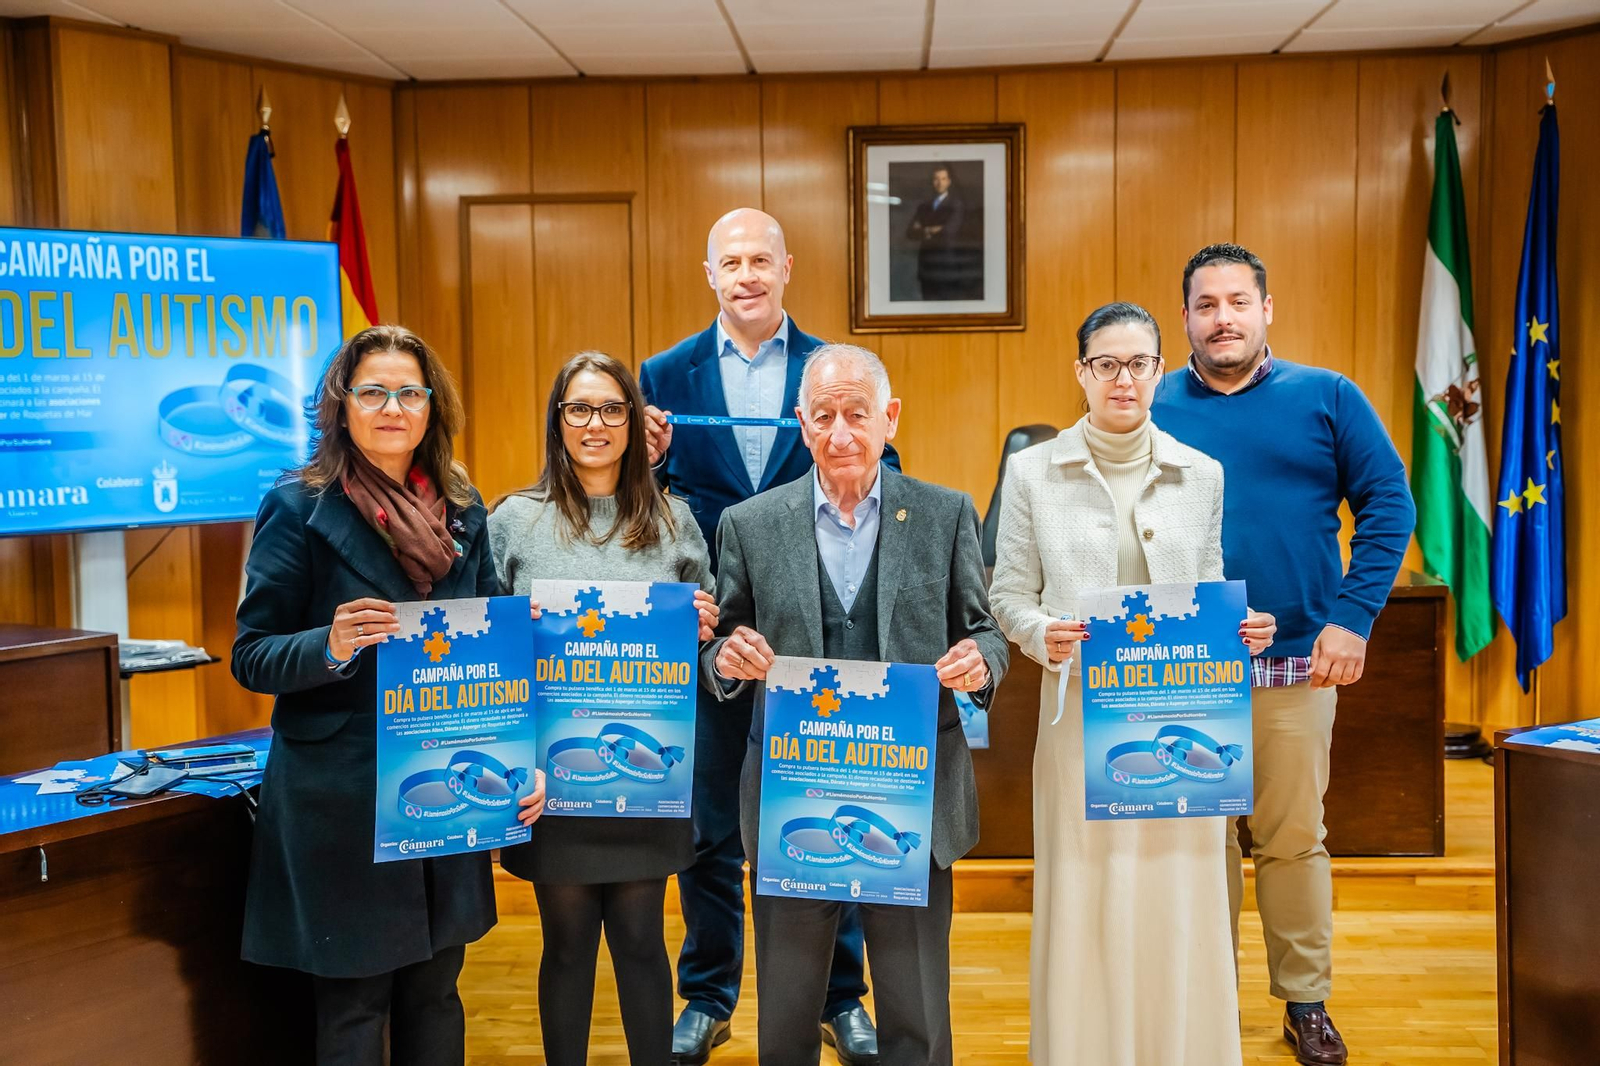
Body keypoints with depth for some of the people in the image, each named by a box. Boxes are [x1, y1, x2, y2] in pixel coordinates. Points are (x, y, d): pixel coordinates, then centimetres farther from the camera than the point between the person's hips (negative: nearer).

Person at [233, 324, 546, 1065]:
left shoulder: (462, 509, 8)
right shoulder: (300, 507, -6)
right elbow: (251, 656, -6)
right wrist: (332, 646, -26)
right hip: (343, 800, -4)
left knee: (434, 992, 14)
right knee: (353, 1003, 4)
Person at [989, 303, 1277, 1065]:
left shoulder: (1201, 475, 8)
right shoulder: (1033, 472, 2)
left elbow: (1209, 594, 13)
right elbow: (1008, 595, 4)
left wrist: (1242, 629, -7)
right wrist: (1044, 636, -16)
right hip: (1081, 717, -1)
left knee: (1179, 906, 5)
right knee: (1085, 906, 2)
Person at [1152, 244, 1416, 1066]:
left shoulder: (1327, 398, 2)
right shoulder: (1154, 410, 2)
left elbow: (1388, 505, 0)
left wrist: (1353, 618, -9)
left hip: (1296, 660, 0)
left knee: (1293, 838, 8)